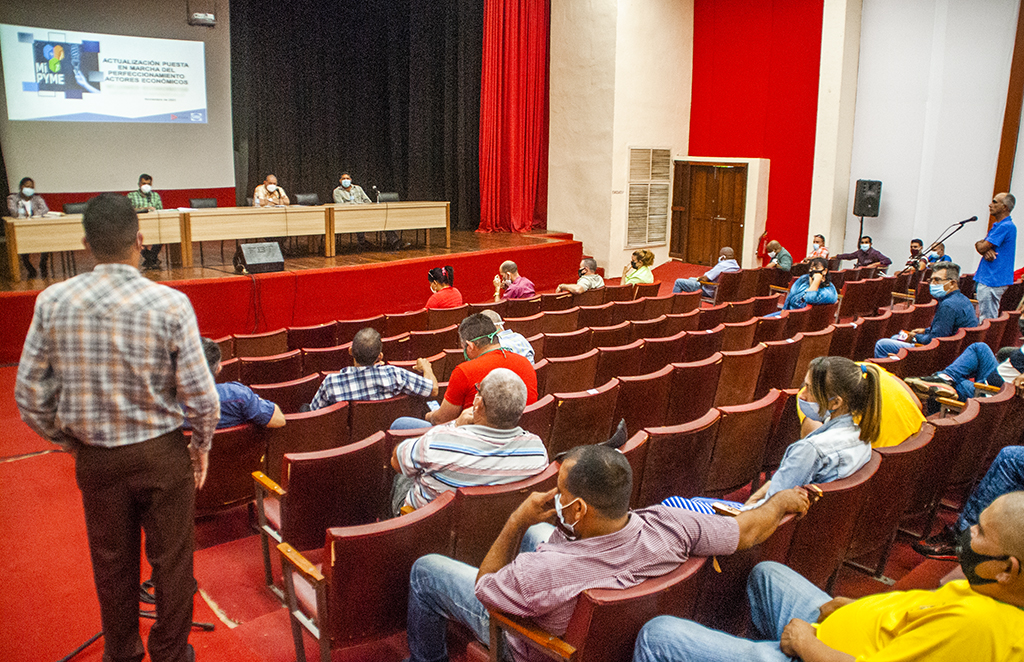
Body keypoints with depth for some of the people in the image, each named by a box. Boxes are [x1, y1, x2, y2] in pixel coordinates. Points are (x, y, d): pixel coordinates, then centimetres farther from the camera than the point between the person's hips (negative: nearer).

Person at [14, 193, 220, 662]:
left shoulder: (53, 302, -9)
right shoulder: (170, 304, -17)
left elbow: (29, 396, -4)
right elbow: (200, 395, -16)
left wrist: (68, 442, 12)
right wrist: (202, 445, 2)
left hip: (95, 459, 3)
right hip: (162, 453, -3)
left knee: (112, 566, 21)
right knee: (171, 562, 15)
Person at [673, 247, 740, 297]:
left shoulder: (721, 266, -29)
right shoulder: (736, 265, -1)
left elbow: (704, 279, -24)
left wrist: (699, 279, -4)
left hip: (710, 291, -10)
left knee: (678, 282, -5)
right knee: (690, 279, 32)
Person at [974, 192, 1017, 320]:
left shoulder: (1006, 226, -16)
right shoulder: (997, 225, 17)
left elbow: (981, 248, -18)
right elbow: (981, 247, 12)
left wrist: (980, 245, 6)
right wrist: (986, 250, -11)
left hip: (992, 281, -10)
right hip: (986, 279, 10)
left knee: (987, 320, -7)